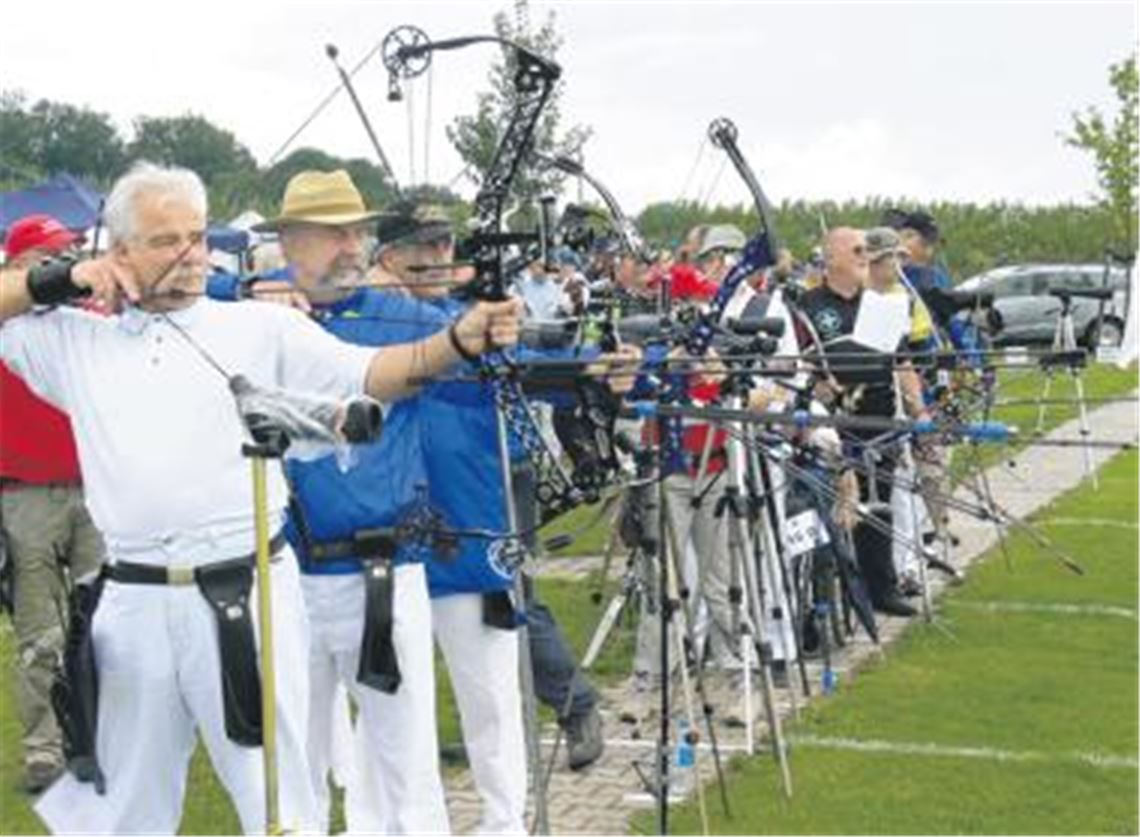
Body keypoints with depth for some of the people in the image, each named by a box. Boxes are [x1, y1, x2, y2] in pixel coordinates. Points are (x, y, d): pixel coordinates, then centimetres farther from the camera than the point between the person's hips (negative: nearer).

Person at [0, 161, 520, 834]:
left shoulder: (258, 328, 4)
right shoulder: (78, 342, 12)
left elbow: (367, 374, -5)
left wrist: (461, 341, -21)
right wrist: (63, 278, 4)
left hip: (247, 596, -2)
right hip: (136, 603, 3)